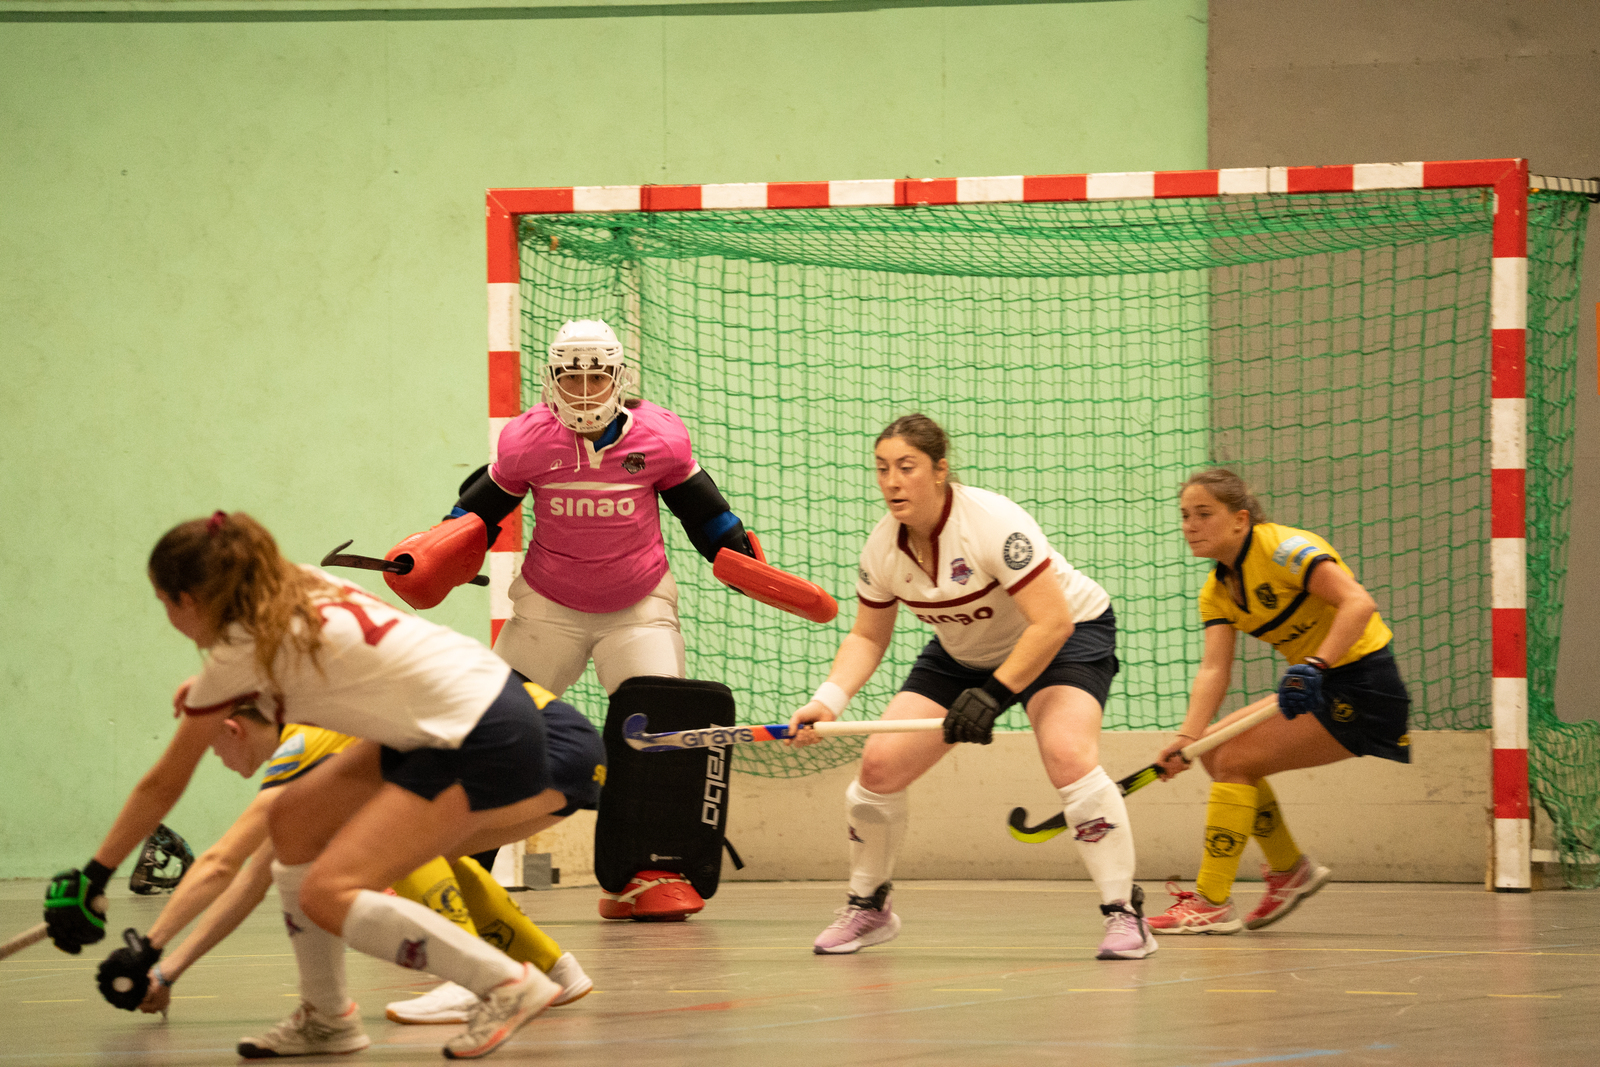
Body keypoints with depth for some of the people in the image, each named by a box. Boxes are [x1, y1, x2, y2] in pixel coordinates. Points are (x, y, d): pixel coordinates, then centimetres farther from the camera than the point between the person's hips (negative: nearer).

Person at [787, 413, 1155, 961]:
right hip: (963, 652, 6)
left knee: (1068, 756, -32)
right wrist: (828, 700, -16)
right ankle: (868, 907, 16)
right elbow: (867, 637, 1)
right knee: (879, 765, -7)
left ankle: (1124, 914, -22)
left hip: (1067, 635, -6)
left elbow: (1052, 622, -32)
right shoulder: (882, 547, -13)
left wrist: (994, 695, -36)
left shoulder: (993, 523, -31)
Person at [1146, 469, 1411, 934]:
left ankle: (1212, 903, -9)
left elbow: (1359, 602, -28)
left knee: (1235, 759, -14)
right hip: (1319, 688, 9)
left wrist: (1315, 665, -39)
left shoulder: (1282, 548, -17)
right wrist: (1188, 737, -20)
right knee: (1215, 749, 9)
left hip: (1363, 684, -9)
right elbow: (1214, 668, -4)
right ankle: (1290, 869, 19)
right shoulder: (1217, 590, 8)